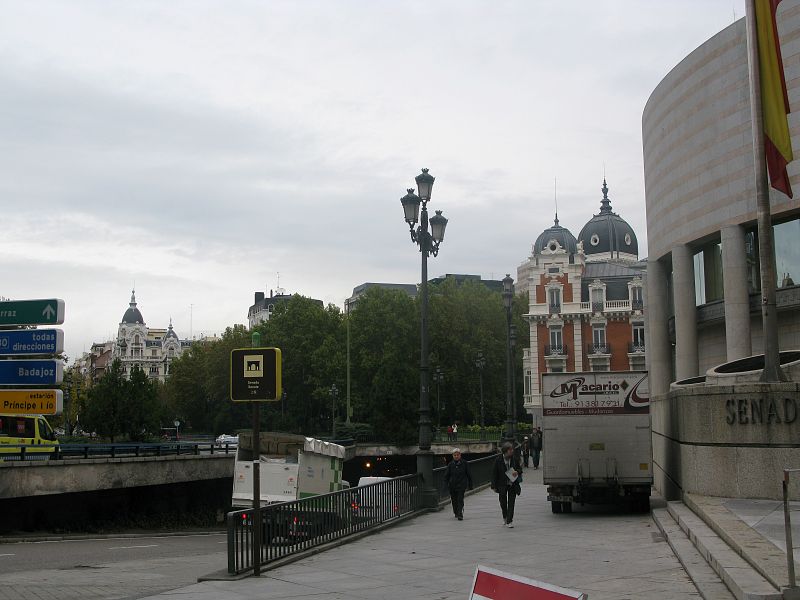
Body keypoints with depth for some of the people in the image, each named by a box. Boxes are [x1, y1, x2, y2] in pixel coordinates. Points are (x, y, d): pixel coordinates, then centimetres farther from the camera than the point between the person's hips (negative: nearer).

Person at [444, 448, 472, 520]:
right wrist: (447, 484, -1)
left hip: (461, 485, -2)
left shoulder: (464, 463, -1)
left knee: (460, 500, -12)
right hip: (452, 486, 2)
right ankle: (456, 513, 31)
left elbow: (469, 474, 4)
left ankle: (460, 515, -14)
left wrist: (470, 485, 4)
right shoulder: (450, 464, 2)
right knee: (454, 500, 10)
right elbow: (446, 475, 8)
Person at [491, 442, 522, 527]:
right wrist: (494, 486, -7)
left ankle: (509, 521, 1)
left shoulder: (515, 459, -2)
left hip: (513, 484, 1)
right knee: (503, 502, 10)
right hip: (502, 484, -1)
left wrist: (517, 472, -15)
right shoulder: (498, 460, -8)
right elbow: (494, 473, -4)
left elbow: (520, 469, 10)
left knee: (511, 503, -3)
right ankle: (505, 517, 35)